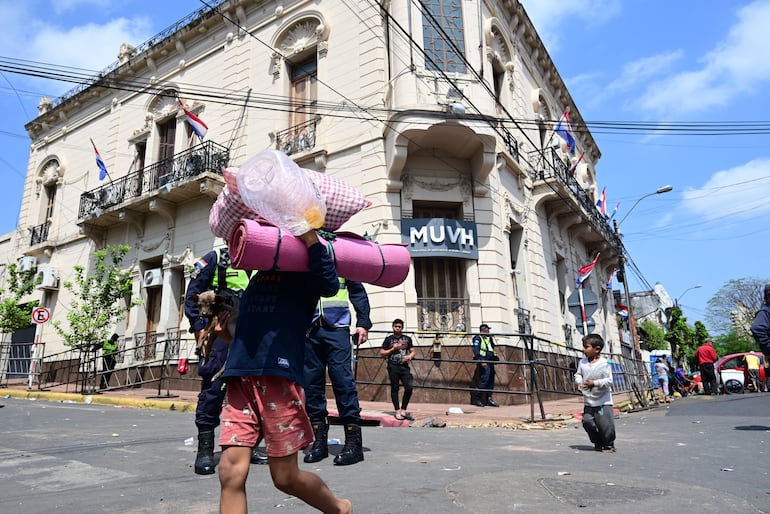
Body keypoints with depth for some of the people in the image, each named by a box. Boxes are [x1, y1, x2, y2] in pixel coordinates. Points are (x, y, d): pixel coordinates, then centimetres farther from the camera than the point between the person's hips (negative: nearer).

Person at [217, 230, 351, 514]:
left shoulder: (303, 269, 7)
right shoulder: (257, 276, 24)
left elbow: (330, 286, -17)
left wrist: (310, 238, -18)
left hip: (278, 374, -5)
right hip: (240, 377, 6)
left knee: (285, 477, 3)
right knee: (231, 473, -5)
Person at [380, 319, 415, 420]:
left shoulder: (407, 339, 12)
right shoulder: (388, 339, 5)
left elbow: (412, 351, 15)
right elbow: (382, 354, 4)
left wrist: (409, 356, -7)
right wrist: (393, 349, -7)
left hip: (404, 366, 2)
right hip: (393, 367, -2)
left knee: (409, 387, -6)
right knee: (395, 388, 2)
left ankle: (403, 410, 8)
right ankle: (397, 411, 10)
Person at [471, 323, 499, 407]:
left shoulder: (489, 338, 25)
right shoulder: (477, 338, -2)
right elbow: (476, 350, -13)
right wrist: (481, 361, -21)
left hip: (490, 362, 8)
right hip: (483, 362, -8)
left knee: (491, 381, 6)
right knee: (484, 380, -13)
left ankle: (489, 399, 11)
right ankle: (477, 399, -6)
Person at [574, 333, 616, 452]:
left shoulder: (604, 363, -14)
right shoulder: (582, 362, 1)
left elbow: (609, 381, -15)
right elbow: (578, 374, 11)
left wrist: (595, 383, -24)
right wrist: (579, 381, -9)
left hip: (603, 401, -5)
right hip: (588, 401, 5)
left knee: (606, 424, -5)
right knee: (587, 421, -4)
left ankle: (609, 444, 20)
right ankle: (598, 443, 18)